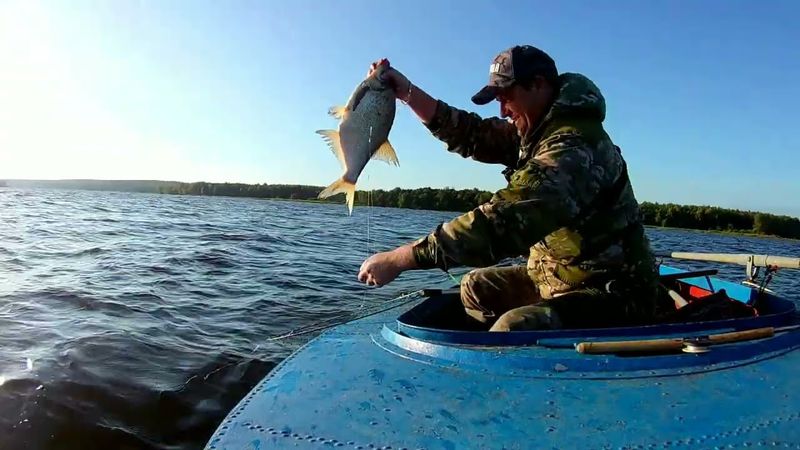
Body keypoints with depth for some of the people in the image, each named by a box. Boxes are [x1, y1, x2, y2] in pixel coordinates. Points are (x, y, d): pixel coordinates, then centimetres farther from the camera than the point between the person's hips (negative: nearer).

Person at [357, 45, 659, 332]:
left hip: (614, 294, -10)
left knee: (514, 328, -34)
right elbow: (470, 135, 9)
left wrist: (399, 258, -33)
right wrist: (407, 92, 2)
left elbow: (501, 222, -35)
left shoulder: (574, 147, -26)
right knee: (476, 287, 17)